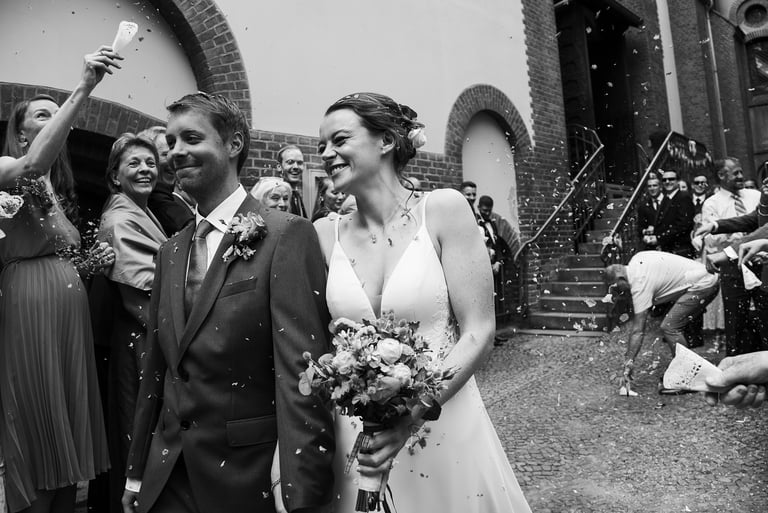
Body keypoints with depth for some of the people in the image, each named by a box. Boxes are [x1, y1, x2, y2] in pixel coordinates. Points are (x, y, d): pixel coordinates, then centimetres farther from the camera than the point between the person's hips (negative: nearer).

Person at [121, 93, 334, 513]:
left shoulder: (287, 235, -15)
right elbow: (155, 368, 12)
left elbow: (300, 372, -20)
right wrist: (136, 474, 14)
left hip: (248, 478, -5)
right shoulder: (170, 252, 7)